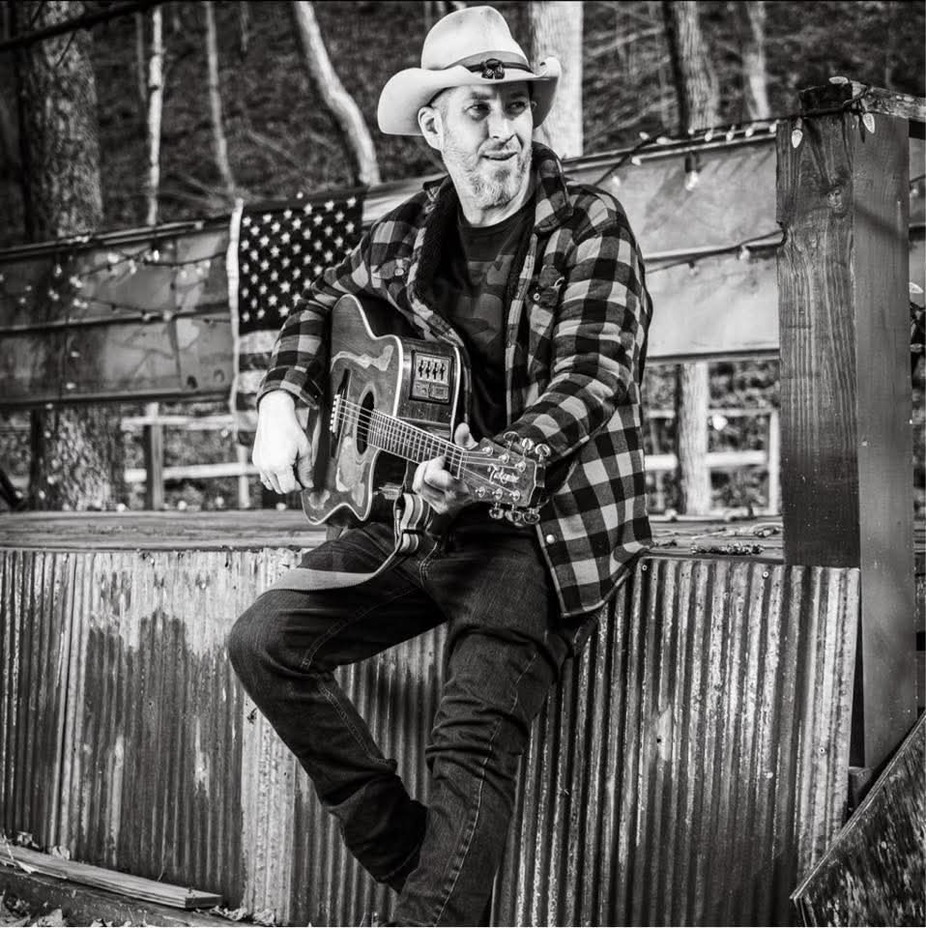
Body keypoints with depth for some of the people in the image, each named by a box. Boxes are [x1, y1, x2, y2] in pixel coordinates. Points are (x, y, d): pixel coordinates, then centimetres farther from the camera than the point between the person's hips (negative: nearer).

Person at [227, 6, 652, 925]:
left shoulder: (588, 222, -7)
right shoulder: (408, 231, 8)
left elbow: (597, 372, -18)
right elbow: (320, 307, 24)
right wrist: (281, 401, 5)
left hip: (539, 521, -6)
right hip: (415, 512, 6)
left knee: (471, 741, -20)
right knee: (264, 641, -3)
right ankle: (401, 844, 10)